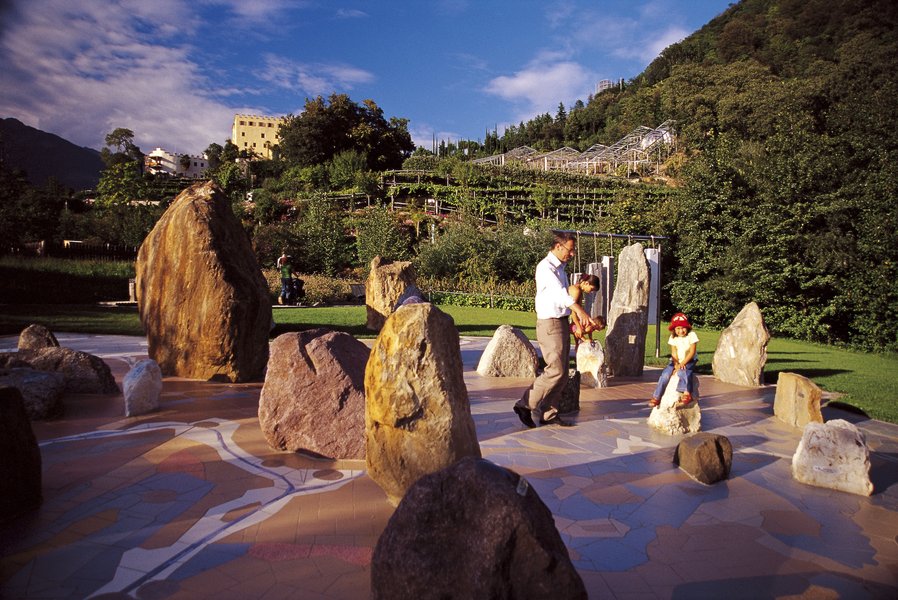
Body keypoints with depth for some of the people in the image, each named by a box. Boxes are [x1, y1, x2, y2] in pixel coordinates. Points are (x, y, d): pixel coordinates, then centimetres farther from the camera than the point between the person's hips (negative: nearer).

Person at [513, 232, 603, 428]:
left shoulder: (561, 268, 18)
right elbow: (558, 291, -29)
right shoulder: (545, 267, -13)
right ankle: (526, 404, -1)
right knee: (556, 370, -12)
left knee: (562, 373, 9)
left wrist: (568, 324, 20)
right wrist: (580, 311, -41)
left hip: (562, 322, 9)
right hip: (550, 323, -9)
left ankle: (549, 414, 16)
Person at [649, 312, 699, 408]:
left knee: (683, 371, -36)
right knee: (665, 374, -17)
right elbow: (674, 353, -1)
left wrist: (682, 363, -22)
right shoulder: (673, 337, 1)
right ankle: (656, 397, -13)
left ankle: (687, 394, -33)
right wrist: (676, 364, -19)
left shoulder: (691, 335, -9)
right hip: (676, 361, 3)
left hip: (689, 360, -3)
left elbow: (692, 352, -13)